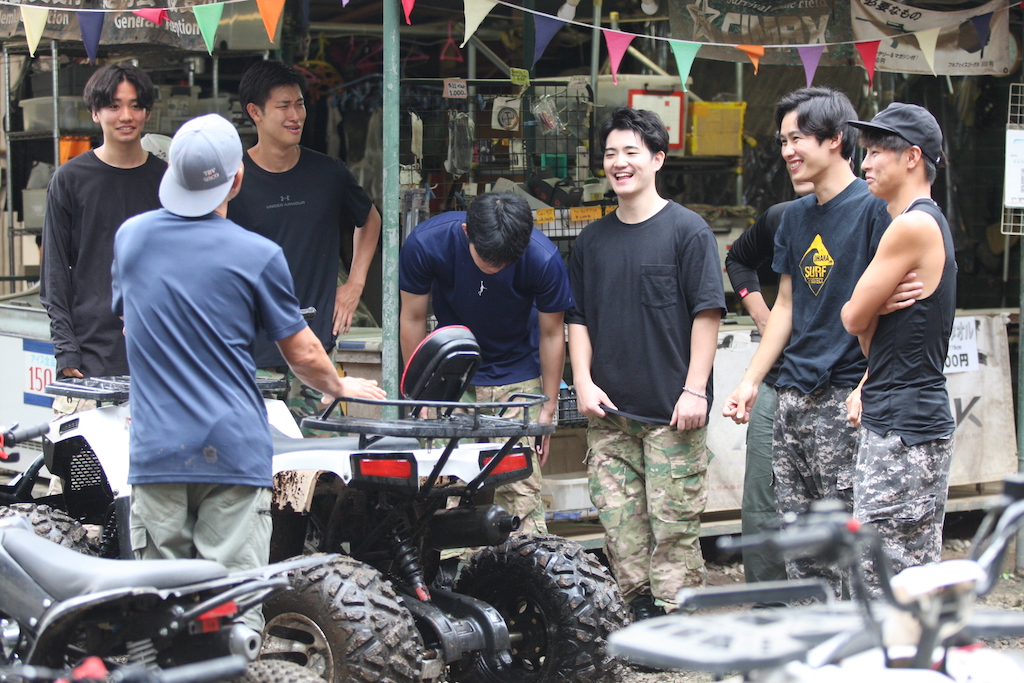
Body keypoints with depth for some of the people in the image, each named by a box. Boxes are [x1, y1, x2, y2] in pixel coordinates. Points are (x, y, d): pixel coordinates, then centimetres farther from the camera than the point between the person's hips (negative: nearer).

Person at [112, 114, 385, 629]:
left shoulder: (130, 236, 6)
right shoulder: (258, 255, -6)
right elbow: (303, 355, 3)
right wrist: (338, 387, 24)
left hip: (155, 450, 3)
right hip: (233, 451, -3)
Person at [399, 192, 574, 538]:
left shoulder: (543, 259, -23)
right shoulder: (425, 243, -22)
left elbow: (551, 333, -7)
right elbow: (413, 318, -6)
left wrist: (549, 407, -2)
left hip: (517, 379, -1)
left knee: (521, 488, -10)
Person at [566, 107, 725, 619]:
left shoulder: (687, 230, -2)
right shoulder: (594, 238, 12)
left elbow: (707, 313, -5)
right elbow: (577, 317, 16)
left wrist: (694, 390, -11)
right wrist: (583, 382, 4)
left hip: (672, 412, -5)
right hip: (609, 412, 5)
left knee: (673, 524, -3)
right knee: (618, 519, 5)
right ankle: (639, 611, 16)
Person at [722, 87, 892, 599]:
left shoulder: (873, 207, -7)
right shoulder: (796, 215, 16)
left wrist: (866, 390, -18)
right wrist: (751, 381, 15)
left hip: (845, 400, -8)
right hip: (793, 397, 8)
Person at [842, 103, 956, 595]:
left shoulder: (914, 226, -16)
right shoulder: (929, 223, 17)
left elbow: (854, 319, -11)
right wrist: (868, 388, 7)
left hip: (905, 428, -10)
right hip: (899, 421, 10)